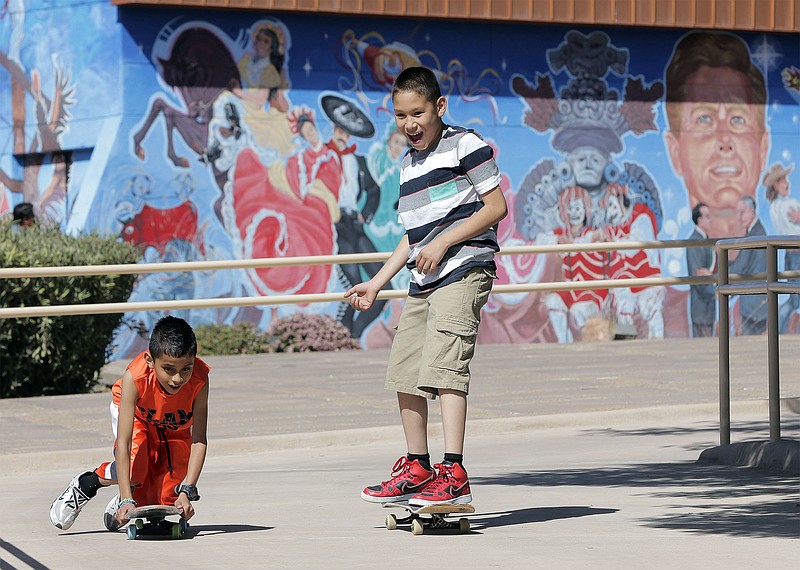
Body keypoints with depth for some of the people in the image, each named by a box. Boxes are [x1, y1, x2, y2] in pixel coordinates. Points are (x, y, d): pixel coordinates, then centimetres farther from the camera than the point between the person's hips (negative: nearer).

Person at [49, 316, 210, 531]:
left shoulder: (199, 379, -37)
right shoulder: (134, 378, -40)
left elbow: (199, 441, -33)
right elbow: (123, 442, -41)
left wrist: (186, 491, -43)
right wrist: (127, 500, -46)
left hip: (175, 430, 2)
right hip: (136, 415, -2)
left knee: (169, 499, -13)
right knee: (134, 467, -32)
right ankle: (86, 483, -1)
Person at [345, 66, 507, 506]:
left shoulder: (465, 145, -4)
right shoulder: (409, 163, 20)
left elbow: (496, 207, -8)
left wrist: (442, 243, -15)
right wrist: (377, 283, 22)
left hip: (463, 271, -9)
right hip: (423, 283, 9)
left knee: (444, 367, -19)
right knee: (404, 373, 10)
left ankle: (453, 475, -22)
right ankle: (416, 469, 22)